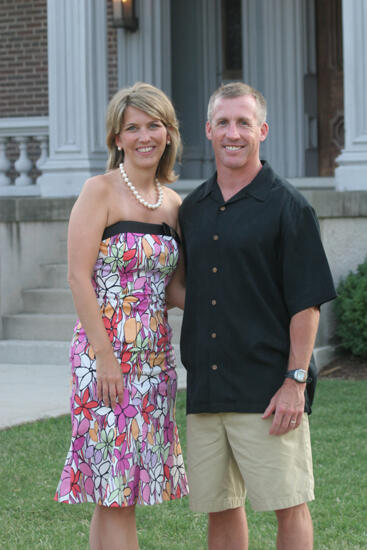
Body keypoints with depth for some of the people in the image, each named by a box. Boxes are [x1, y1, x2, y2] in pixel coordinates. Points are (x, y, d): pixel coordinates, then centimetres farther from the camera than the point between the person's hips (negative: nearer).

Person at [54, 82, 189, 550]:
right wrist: (106, 356, -16)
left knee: (119, 493, 10)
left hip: (155, 353, 6)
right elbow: (79, 277, -11)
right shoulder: (101, 191, -6)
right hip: (105, 351, -6)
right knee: (114, 492, -5)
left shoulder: (173, 203, 12)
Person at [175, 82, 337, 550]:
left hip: (267, 393, -5)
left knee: (288, 505, -1)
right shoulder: (192, 209, 13)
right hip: (205, 389, 5)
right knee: (219, 508, 10)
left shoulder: (288, 207, -4)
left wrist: (295, 382, -13)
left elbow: (307, 302, -8)